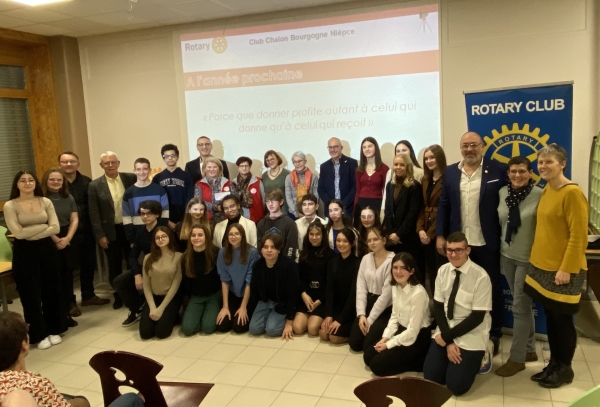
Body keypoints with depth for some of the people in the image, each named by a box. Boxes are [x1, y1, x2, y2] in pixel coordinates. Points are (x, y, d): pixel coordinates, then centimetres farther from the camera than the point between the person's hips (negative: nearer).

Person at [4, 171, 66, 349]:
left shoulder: (46, 202, 1)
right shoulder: (10, 206, -6)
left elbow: (56, 228, -6)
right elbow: (18, 233, -15)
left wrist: (31, 233, -14)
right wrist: (44, 226, -9)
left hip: (47, 249, 3)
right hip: (24, 252, -2)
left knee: (51, 290, 9)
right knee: (31, 293, 5)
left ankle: (53, 330, 24)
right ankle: (39, 334, 17)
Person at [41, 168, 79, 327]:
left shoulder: (68, 198, 11)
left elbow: (74, 220, 6)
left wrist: (67, 238, -7)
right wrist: (56, 240, -13)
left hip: (67, 240, 5)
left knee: (67, 274, 7)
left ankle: (68, 305, 21)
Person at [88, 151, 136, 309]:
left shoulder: (131, 178, -1)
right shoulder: (95, 185, -4)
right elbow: (94, 213, -4)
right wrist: (100, 235, -8)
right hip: (111, 231, 0)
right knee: (114, 266, 10)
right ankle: (118, 297, 25)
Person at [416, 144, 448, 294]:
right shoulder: (425, 180, 14)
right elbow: (421, 208, 12)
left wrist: (431, 233, -12)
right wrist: (420, 229, -2)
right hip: (425, 234, 7)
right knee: (431, 272, 11)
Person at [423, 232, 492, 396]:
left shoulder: (480, 277, -19)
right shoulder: (443, 271, -2)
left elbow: (477, 317, -16)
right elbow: (438, 308, 0)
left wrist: (447, 337, -14)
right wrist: (449, 342, -11)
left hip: (471, 336, -4)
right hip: (445, 329, 4)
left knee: (456, 386, -10)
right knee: (431, 378, -3)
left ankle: (478, 357, 15)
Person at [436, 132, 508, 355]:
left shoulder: (498, 170, -4)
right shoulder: (450, 172, 5)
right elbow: (443, 205, 6)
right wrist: (440, 235, 1)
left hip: (487, 243, -3)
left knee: (492, 289, 10)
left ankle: (494, 334, 25)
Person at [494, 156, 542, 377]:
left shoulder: (540, 195, -15)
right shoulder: (502, 193, 0)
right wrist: (500, 250, 13)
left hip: (529, 259, -5)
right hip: (507, 256, 5)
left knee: (520, 307, 1)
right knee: (523, 305, 17)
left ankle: (517, 358, 14)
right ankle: (529, 350, 32)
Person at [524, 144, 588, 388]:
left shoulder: (572, 193, -17)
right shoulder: (546, 190, 8)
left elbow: (579, 236, -18)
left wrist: (566, 269, -19)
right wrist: (536, 259, 13)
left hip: (562, 270, -7)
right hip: (542, 266, 7)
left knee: (562, 320, 7)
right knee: (550, 317, 16)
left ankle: (565, 369, 23)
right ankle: (554, 363, 30)